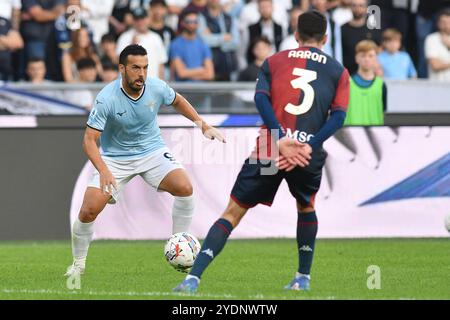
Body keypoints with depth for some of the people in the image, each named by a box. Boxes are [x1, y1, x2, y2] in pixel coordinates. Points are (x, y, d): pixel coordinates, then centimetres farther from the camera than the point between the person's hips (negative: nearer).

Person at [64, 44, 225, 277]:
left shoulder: (157, 87, -14)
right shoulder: (107, 98, -24)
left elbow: (177, 101, 12)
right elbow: (89, 140, -23)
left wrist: (203, 125, 6)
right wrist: (103, 171, -37)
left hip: (152, 151, 2)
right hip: (115, 158, -2)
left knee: (184, 188, -22)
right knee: (88, 211, -16)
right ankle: (78, 263, 10)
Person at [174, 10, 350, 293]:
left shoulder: (274, 61, 15)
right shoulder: (338, 71, 14)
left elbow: (261, 98, -3)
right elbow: (338, 116, 0)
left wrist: (281, 140, -13)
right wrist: (309, 147, -9)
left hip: (269, 151, 0)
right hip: (308, 156, 1)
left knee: (233, 212, 4)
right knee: (306, 208, 31)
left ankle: (194, 277, -9)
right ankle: (303, 278, 33)